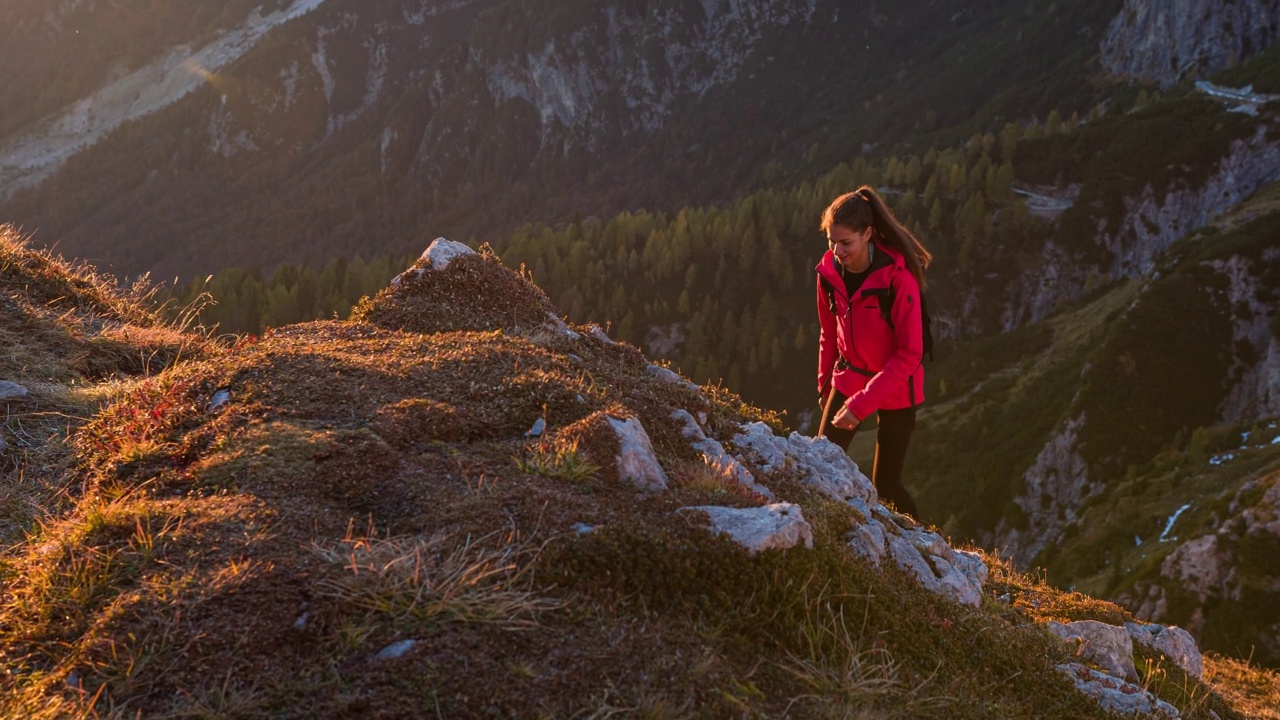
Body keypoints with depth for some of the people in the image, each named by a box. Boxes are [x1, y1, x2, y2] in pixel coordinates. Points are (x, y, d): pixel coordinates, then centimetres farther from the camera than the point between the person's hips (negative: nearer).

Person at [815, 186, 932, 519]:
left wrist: (863, 404, -27)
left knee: (885, 484, 3)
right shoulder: (829, 272, -8)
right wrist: (824, 386, 14)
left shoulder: (897, 277, -24)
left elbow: (910, 353, -23)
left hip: (896, 389, -4)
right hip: (848, 379, 4)